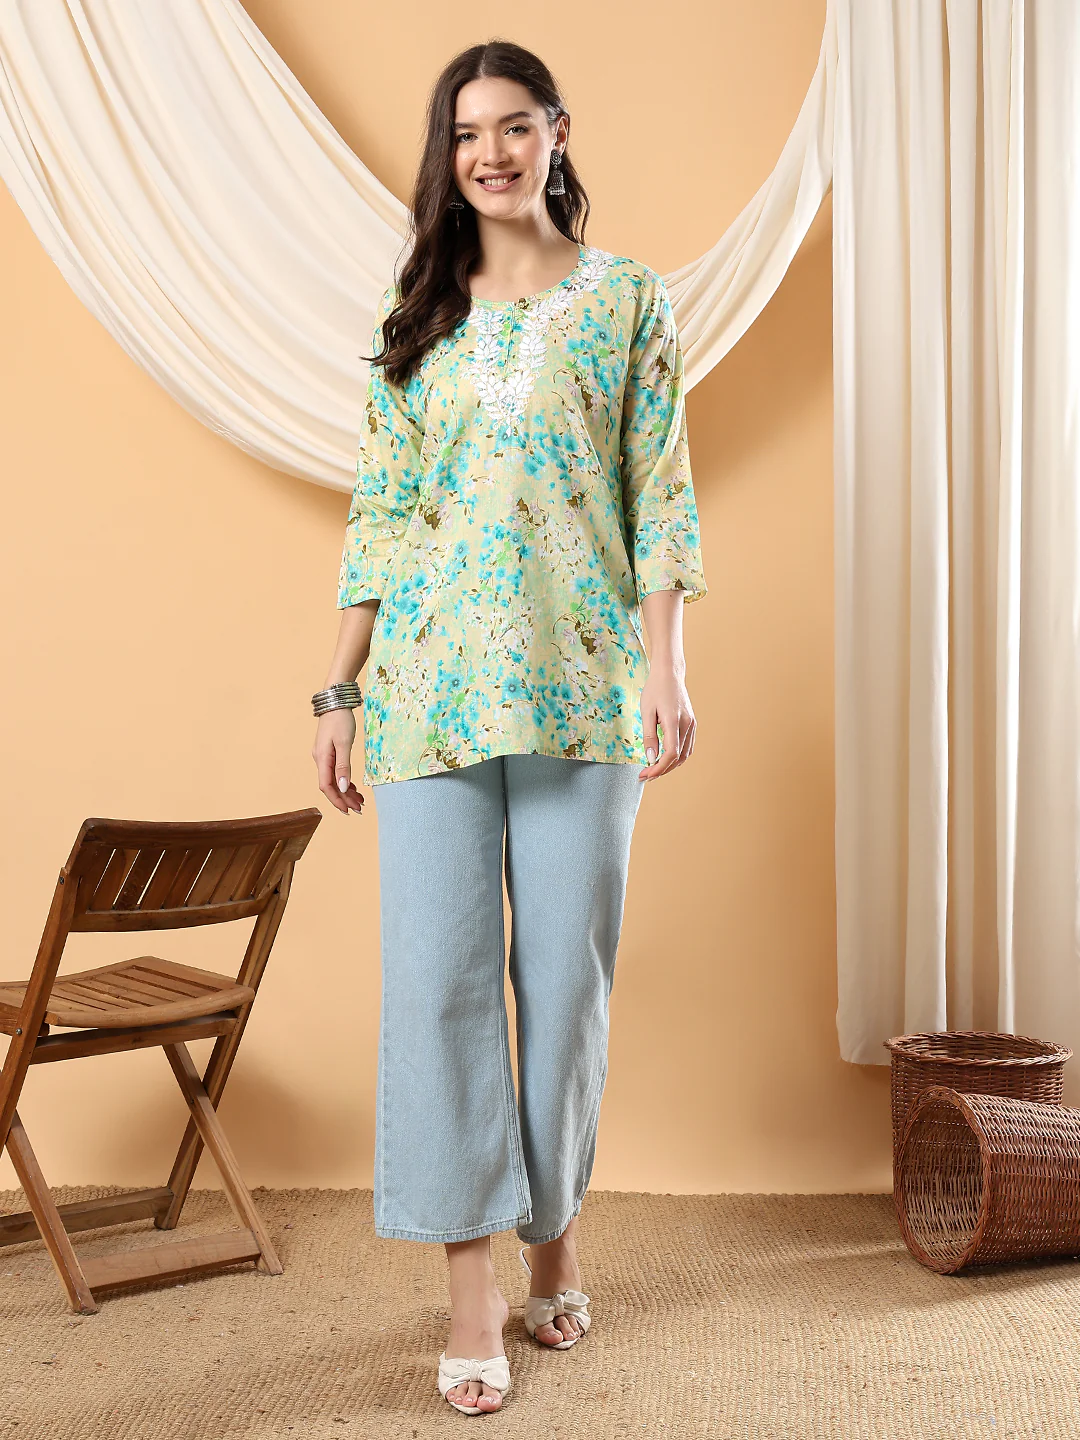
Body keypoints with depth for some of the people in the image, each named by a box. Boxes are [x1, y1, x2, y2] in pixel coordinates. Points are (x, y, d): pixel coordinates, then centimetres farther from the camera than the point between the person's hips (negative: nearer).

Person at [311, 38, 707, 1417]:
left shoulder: (627, 299, 8)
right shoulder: (416, 322, 13)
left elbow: (660, 498, 3)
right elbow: (378, 518, 11)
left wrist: (666, 672, -6)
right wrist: (338, 692, 7)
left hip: (580, 680, -1)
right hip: (432, 680, 2)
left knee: (566, 971, 4)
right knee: (438, 970, -3)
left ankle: (555, 1229, 24)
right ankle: (473, 1281, 6)